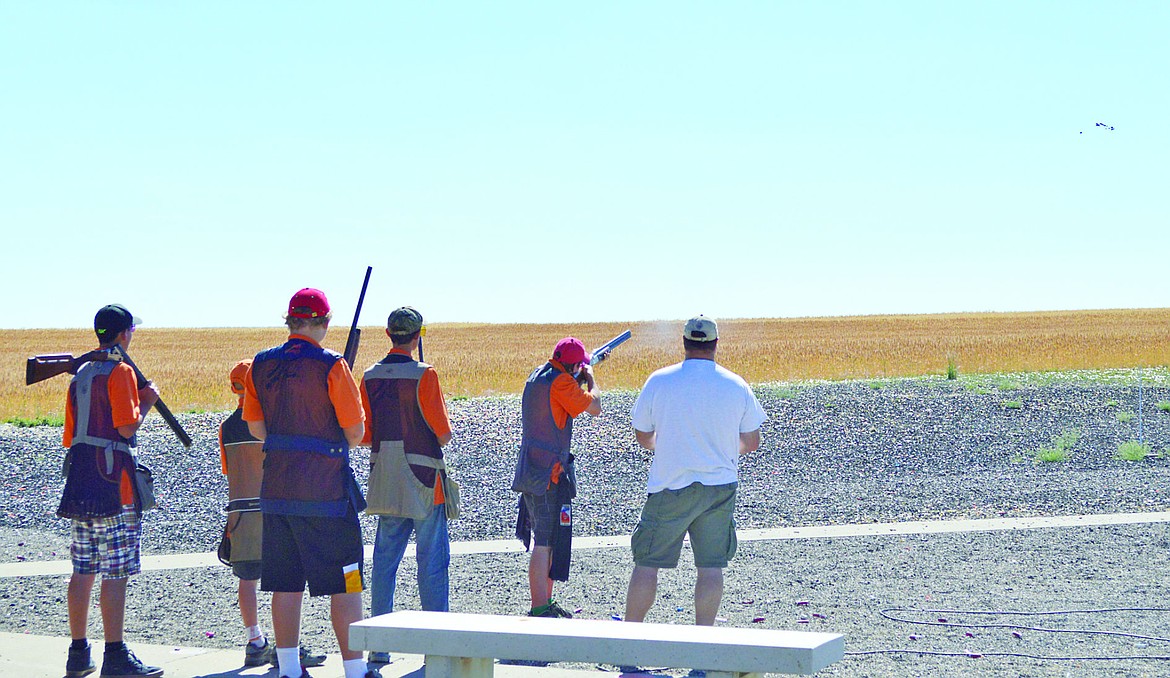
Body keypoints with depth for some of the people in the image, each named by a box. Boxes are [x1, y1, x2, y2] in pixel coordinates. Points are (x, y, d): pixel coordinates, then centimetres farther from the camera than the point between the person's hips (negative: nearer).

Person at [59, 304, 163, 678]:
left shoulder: (80, 375, 16)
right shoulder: (120, 371, -9)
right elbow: (127, 426, -17)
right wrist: (147, 401, 0)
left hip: (80, 482, 8)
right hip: (112, 481, -8)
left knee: (82, 571, 11)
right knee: (116, 573, -7)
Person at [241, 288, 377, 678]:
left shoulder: (260, 365, 4)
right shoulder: (330, 366, -13)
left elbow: (256, 428, 10)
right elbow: (355, 432, -9)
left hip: (275, 491, 6)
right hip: (326, 491, -5)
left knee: (285, 584, 12)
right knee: (345, 585, 1)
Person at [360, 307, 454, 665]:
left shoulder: (370, 377, 2)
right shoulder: (424, 375, -13)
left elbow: (364, 434, 7)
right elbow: (443, 434, -12)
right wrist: (442, 435, 10)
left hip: (385, 483, 5)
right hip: (423, 480, -5)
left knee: (384, 559, 10)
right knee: (432, 561, 3)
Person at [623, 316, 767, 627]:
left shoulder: (659, 381, -5)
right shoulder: (737, 386, -1)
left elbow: (642, 435, 5)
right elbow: (751, 442, 5)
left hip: (670, 487, -1)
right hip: (720, 485, 1)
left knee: (647, 563, 6)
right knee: (711, 566, 6)